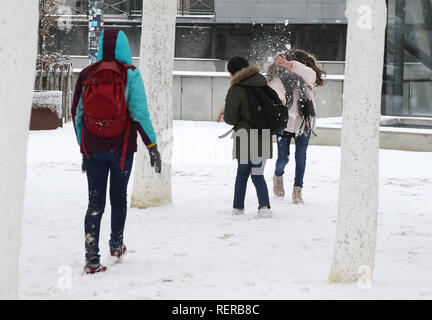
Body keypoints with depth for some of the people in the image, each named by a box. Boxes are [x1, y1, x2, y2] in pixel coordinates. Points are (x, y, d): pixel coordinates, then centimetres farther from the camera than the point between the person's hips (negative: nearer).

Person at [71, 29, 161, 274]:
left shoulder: (87, 74, 2)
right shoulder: (130, 74, -7)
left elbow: (77, 113, 7)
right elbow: (140, 112, -12)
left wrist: (82, 145, 17)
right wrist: (152, 144, -6)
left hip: (92, 149, 2)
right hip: (121, 148, -2)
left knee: (95, 202, 3)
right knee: (119, 196, 18)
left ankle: (92, 258, -6)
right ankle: (116, 244, 35)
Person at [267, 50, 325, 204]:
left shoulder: (304, 76, -6)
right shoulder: (278, 79, -13)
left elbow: (311, 75, -30)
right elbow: (277, 90, -34)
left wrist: (291, 65, -41)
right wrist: (280, 99, -59)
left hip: (304, 123, 2)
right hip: (285, 123, -2)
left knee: (301, 157, 2)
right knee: (283, 158, 4)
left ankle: (297, 190, 14)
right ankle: (278, 175, 38)